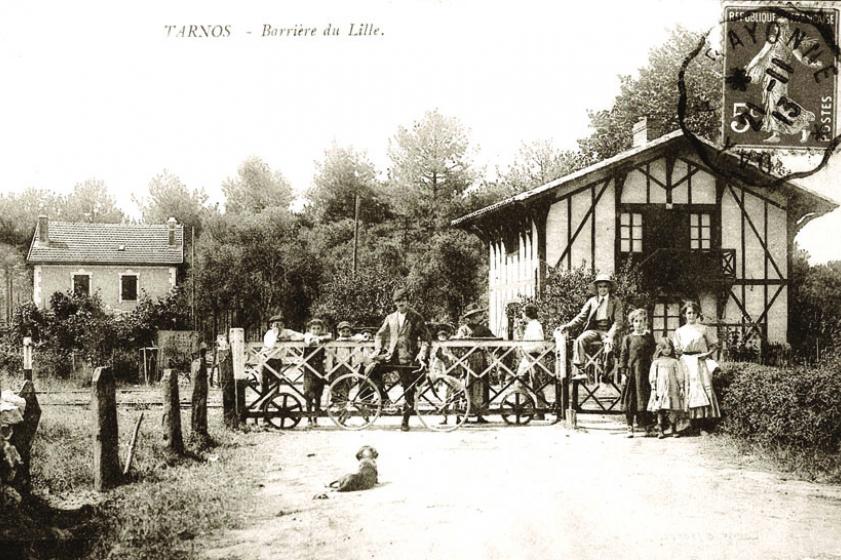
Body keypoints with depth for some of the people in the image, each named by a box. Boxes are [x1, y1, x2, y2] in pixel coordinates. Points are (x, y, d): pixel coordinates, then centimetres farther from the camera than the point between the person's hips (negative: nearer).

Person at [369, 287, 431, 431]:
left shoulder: (416, 318, 3)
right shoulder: (390, 318, 14)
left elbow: (425, 337, 1)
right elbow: (380, 334, 16)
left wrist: (422, 353, -12)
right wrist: (378, 348, -1)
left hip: (407, 358, -3)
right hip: (390, 356, 3)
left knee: (408, 391, -1)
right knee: (373, 371, -19)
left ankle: (405, 421, 12)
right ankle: (384, 398, 2)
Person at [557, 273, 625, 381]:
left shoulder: (615, 301, 9)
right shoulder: (592, 301, 16)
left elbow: (619, 321, 1)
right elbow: (581, 317, 11)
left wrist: (610, 335, -17)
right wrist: (567, 326, -6)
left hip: (608, 330, -2)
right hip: (593, 330, 2)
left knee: (609, 344, -35)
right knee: (579, 340, -28)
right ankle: (579, 371, -33)